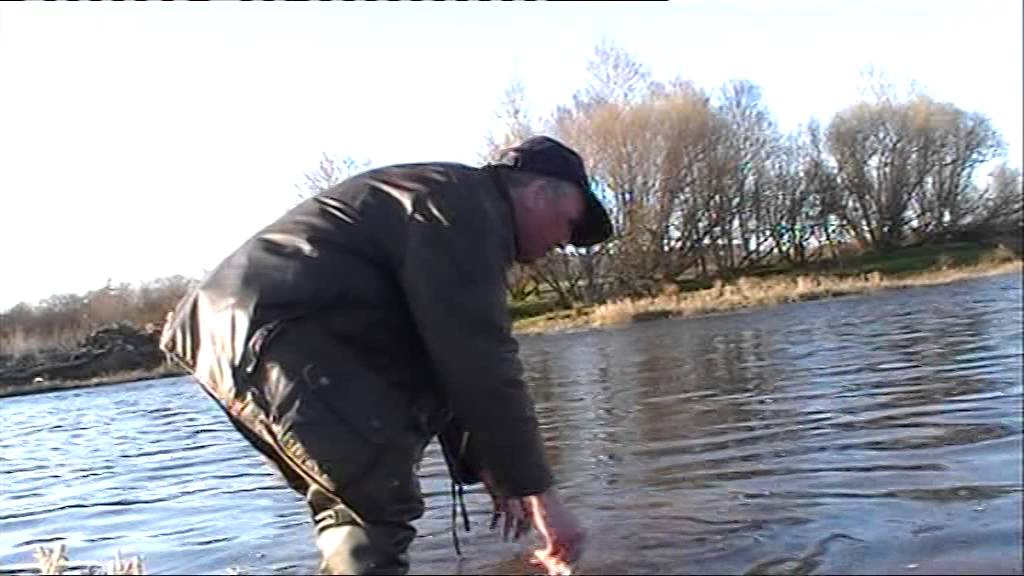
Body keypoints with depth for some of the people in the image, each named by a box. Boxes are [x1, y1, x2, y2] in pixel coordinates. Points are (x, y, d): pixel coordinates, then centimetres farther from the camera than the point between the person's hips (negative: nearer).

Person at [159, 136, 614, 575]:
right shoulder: (466, 207, -9)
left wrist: (488, 471, 19)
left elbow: (449, 361, 24)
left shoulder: (445, 208, 24)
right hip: (265, 332, -11)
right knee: (384, 505, -11)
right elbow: (479, 361, -18)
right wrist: (540, 490, -12)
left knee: (350, 505, 17)